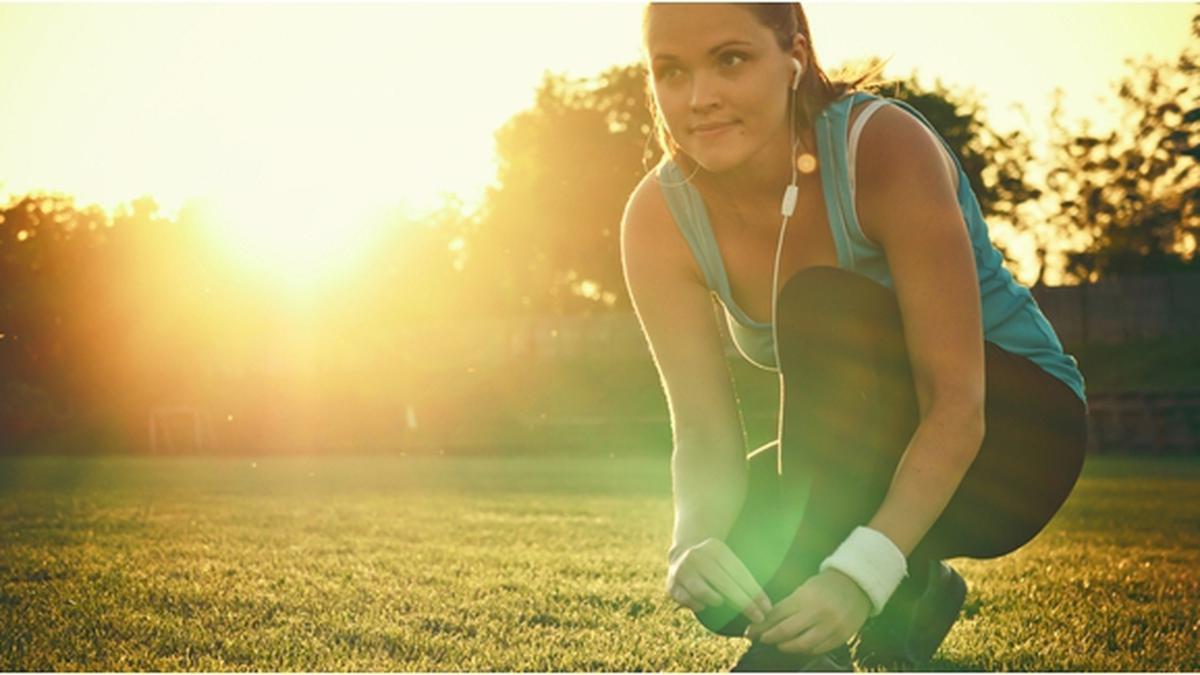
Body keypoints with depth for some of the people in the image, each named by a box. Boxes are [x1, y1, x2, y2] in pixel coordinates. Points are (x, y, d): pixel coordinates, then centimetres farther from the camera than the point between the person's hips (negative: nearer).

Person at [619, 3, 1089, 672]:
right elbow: (704, 427, -17)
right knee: (722, 578, -22)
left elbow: (956, 402, -30)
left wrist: (859, 572, -42)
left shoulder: (887, 147, -28)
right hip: (865, 456, 5)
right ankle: (913, 590, 10)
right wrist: (697, 540, -39)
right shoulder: (661, 218, -14)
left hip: (1014, 433, -5)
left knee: (821, 305, -30)